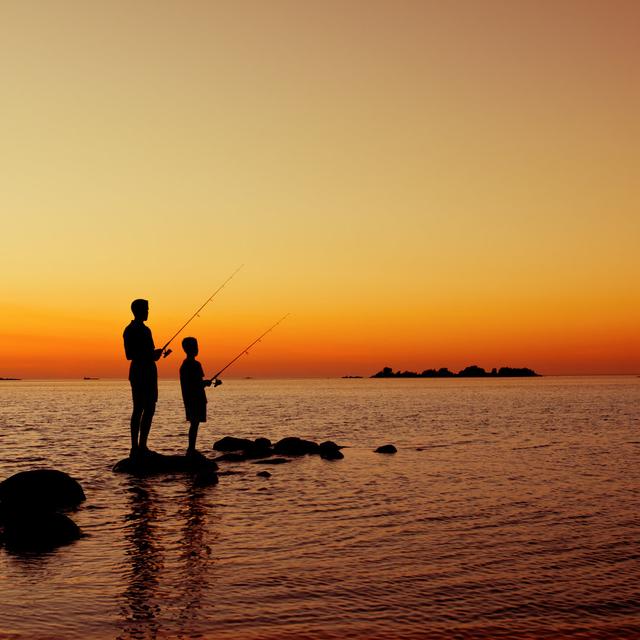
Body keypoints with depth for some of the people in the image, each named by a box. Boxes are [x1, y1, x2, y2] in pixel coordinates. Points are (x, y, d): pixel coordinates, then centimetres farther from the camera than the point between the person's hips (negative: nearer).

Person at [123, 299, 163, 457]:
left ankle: (142, 446, 10)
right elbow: (130, 355, -16)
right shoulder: (131, 330, -9)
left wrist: (154, 354, 6)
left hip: (149, 371, 9)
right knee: (139, 409, -9)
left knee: (149, 409, 7)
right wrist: (151, 355, -20)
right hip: (139, 372, -9)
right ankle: (136, 447, -7)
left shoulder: (145, 329, 19)